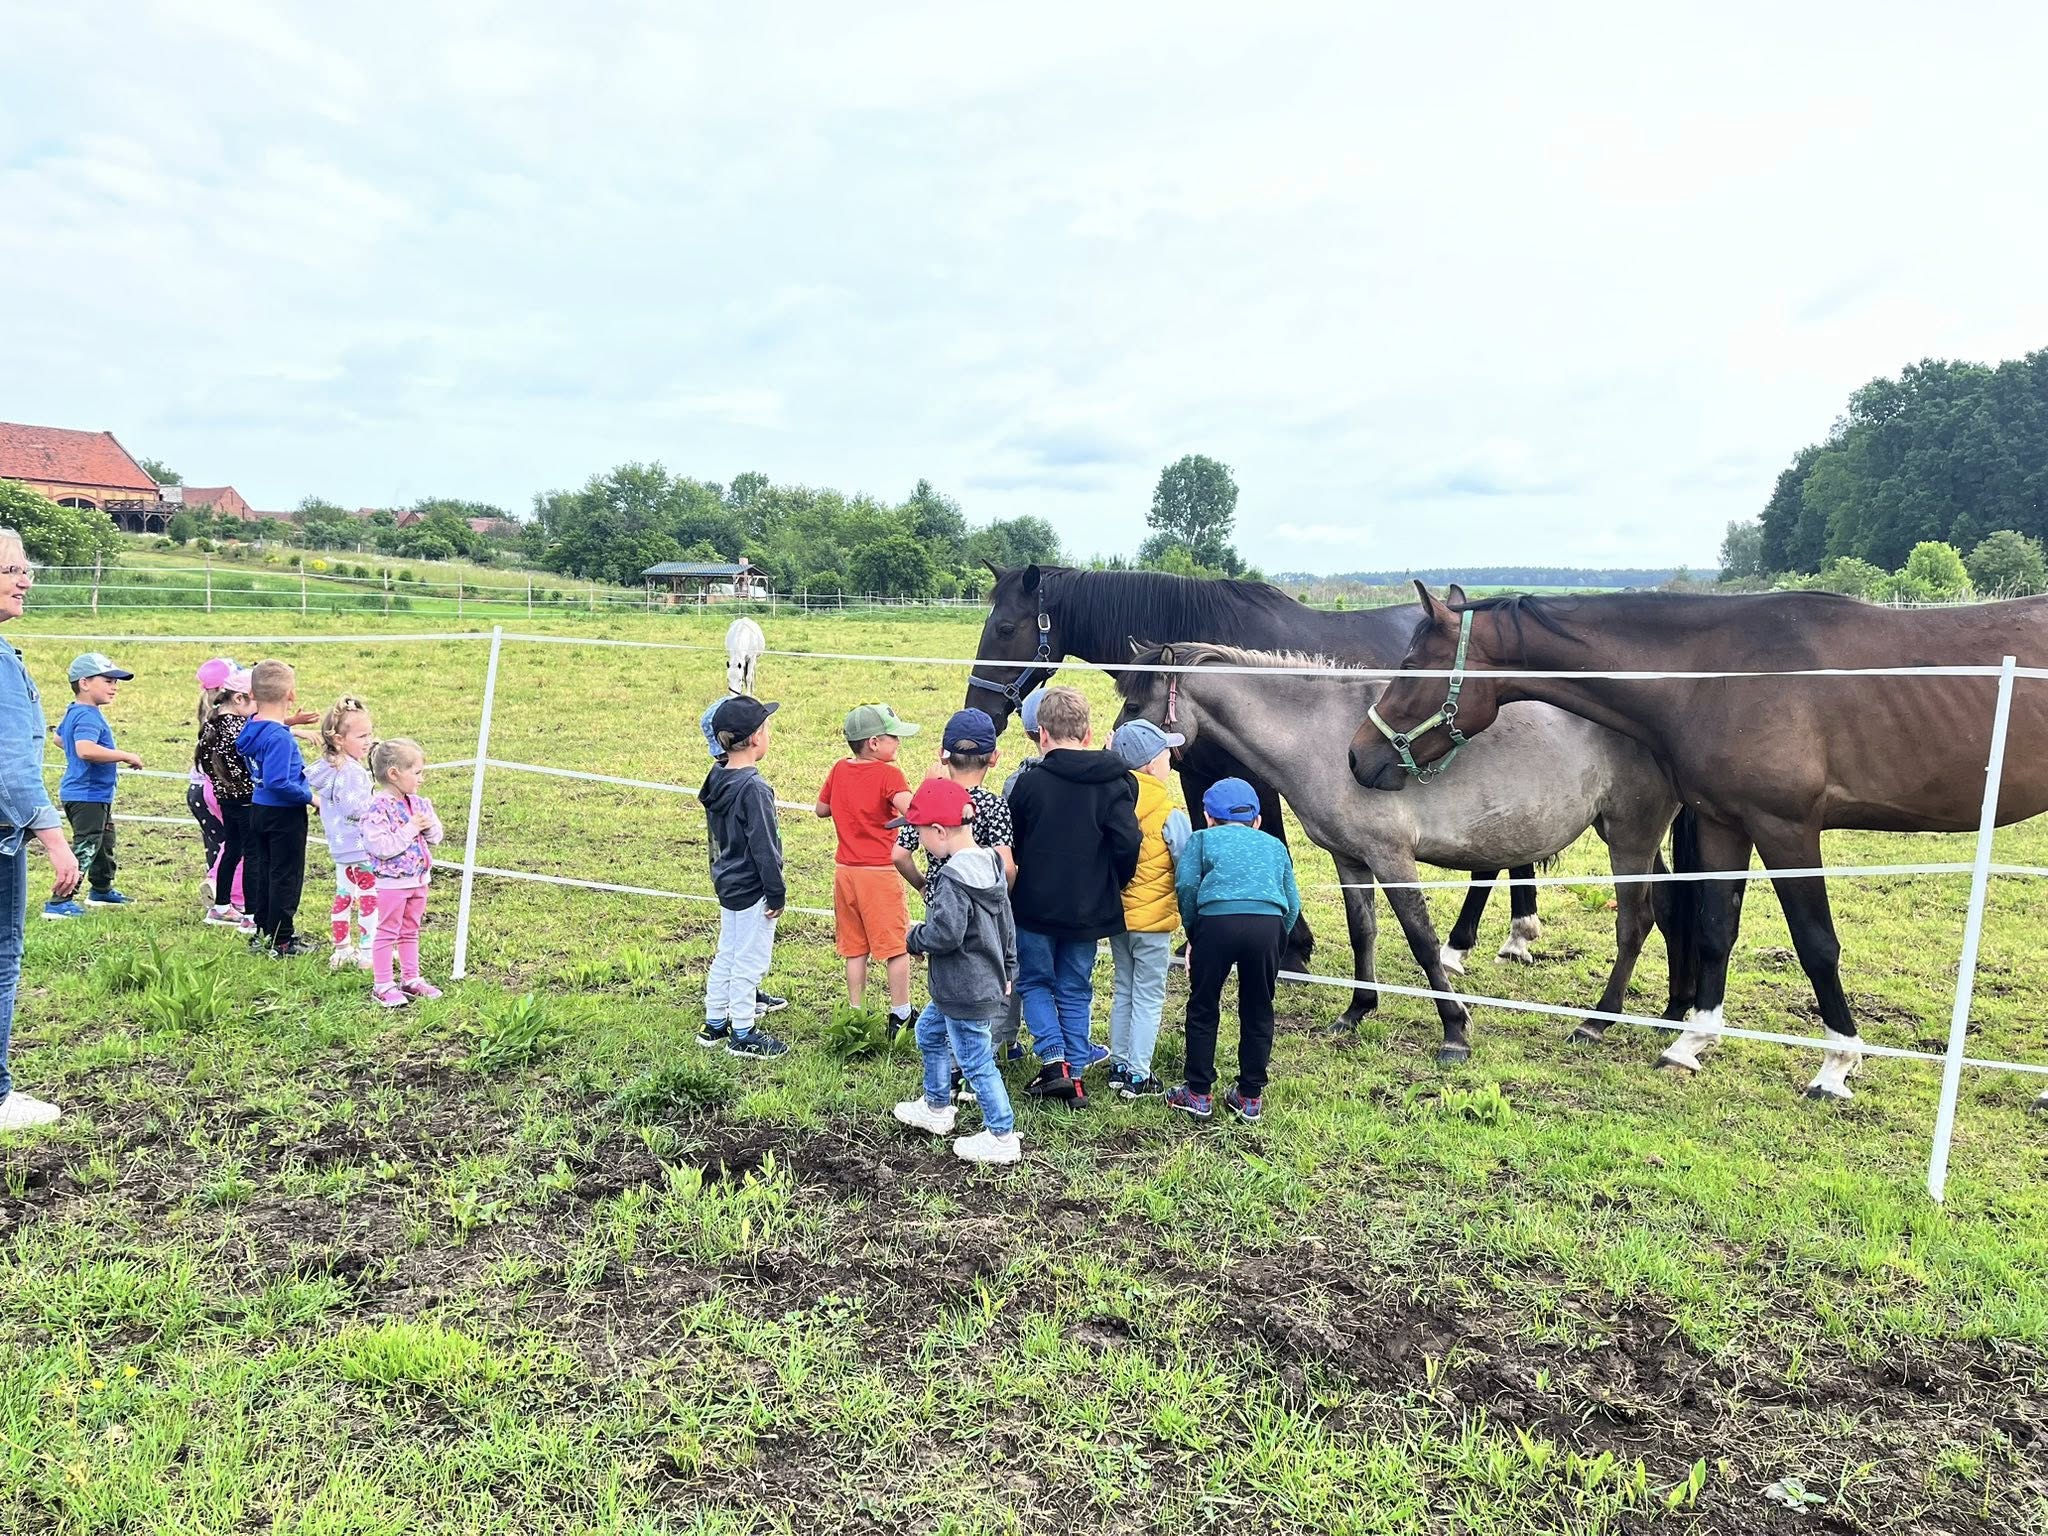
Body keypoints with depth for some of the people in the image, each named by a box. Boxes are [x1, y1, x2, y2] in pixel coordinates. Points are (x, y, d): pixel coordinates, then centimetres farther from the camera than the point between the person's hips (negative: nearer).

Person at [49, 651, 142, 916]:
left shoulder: (73, 712, 10)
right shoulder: (88, 716, -23)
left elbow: (60, 737, 29)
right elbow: (85, 749, -40)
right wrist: (125, 756, -31)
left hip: (96, 795, 11)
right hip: (87, 795, -11)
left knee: (104, 842, 25)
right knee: (85, 848, -8)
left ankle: (101, 890, 41)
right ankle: (58, 903, -6)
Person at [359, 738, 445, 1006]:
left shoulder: (419, 803, 4)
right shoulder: (377, 808, -19)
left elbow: (436, 836, 11)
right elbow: (382, 847, -27)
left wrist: (429, 826, -10)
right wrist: (410, 830, -22)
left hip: (418, 880, 8)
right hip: (391, 882, -8)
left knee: (410, 931, 18)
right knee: (387, 932, 4)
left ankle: (411, 978, 28)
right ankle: (382, 985, 12)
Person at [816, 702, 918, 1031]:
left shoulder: (839, 770, 6)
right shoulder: (889, 774, -14)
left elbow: (821, 809, 18)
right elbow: (911, 810, -30)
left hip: (844, 871, 6)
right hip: (879, 873, -6)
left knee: (855, 948, 14)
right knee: (897, 946, 5)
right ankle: (900, 1015, 11)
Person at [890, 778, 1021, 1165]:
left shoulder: (953, 878, -25)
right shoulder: (991, 865, 5)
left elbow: (944, 933, -29)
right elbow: (1007, 924, 13)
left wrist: (914, 937, -8)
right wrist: (1007, 969, 23)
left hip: (965, 994, -10)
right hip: (988, 980, 10)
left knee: (976, 1062, 2)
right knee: (929, 1033, 27)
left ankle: (1002, 1137, 14)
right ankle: (936, 1107, 41)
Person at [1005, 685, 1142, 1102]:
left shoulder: (1029, 783, -9)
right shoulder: (1114, 783, -6)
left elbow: (1009, 847, 0)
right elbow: (1128, 843, -13)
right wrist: (1113, 887, 4)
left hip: (1036, 906, -2)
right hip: (1088, 909, 2)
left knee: (1035, 982, 16)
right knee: (1075, 991, 16)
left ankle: (1055, 1060, 1)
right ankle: (1075, 1072, 16)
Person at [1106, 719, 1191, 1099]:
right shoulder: (1169, 815, -17)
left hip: (1115, 913, 5)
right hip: (1152, 918, -5)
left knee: (1123, 990, 19)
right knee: (1149, 997, 6)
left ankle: (1119, 1065, 27)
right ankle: (1137, 1076, 10)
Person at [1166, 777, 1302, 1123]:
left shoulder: (1202, 839, 22)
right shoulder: (1274, 845, 30)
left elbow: (1186, 883, 4)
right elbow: (1293, 902, 20)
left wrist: (1193, 932, 13)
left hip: (1217, 920, -2)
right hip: (1269, 923, 2)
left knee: (1203, 1008, 13)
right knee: (1258, 1011, 17)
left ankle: (1198, 1094, 19)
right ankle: (1250, 1096, 25)